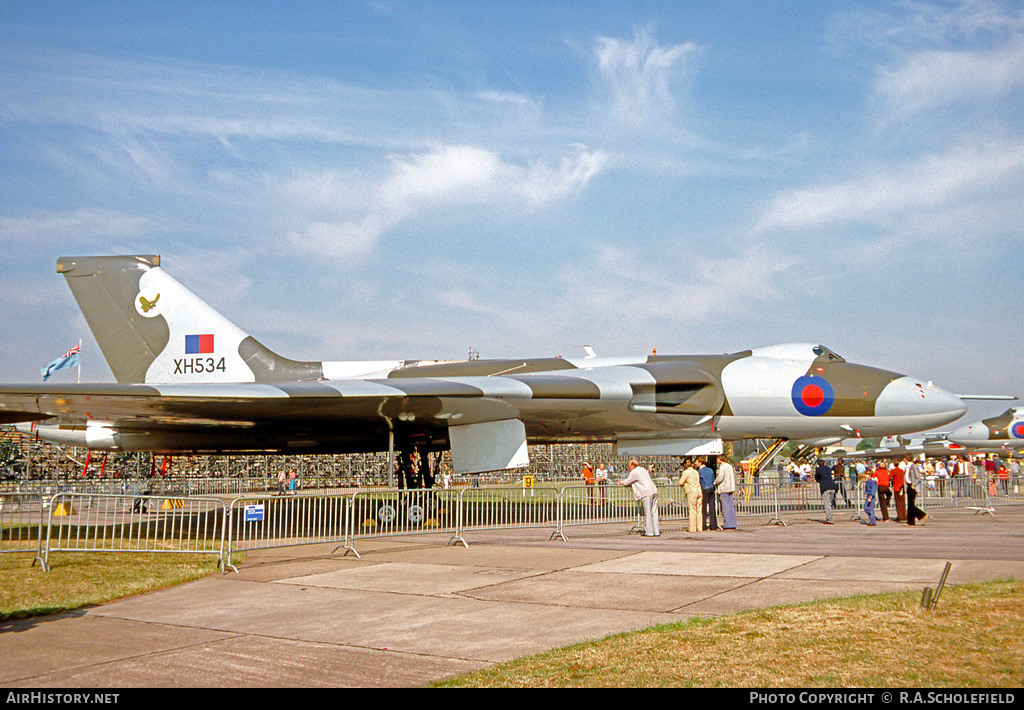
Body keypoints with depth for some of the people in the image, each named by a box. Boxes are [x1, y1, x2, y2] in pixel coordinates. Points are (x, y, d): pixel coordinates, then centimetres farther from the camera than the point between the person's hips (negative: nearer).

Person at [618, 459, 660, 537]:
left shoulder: (634, 472, -1)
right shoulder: (643, 469, 24)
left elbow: (627, 482, 6)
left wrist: (621, 482, 26)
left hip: (646, 493, -8)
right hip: (654, 491, 8)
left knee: (648, 513, -5)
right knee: (654, 513, 7)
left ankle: (649, 532, -5)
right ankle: (656, 532, 7)